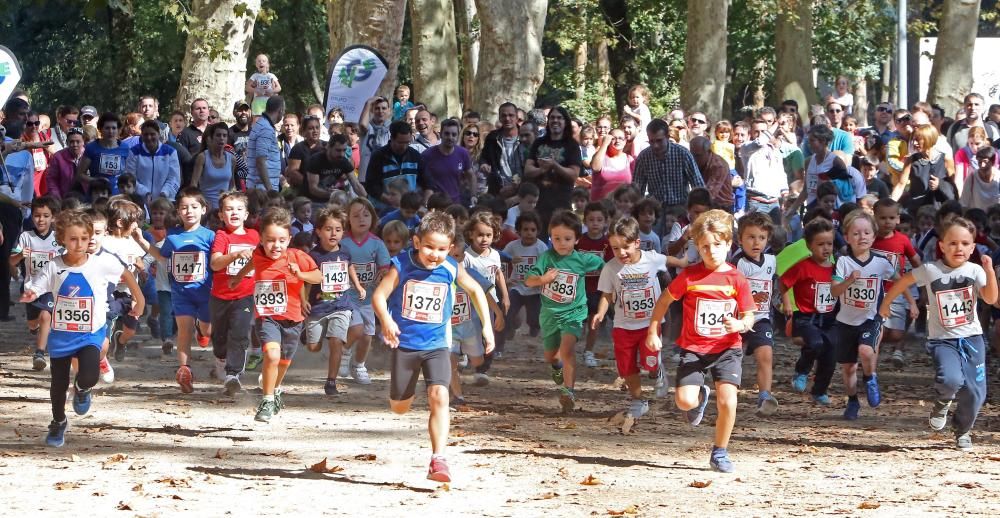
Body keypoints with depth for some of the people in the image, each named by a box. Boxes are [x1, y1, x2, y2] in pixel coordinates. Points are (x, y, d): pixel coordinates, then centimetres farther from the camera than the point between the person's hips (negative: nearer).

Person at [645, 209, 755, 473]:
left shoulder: (737, 279, -3)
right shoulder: (689, 276, -4)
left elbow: (749, 315, 1)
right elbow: (664, 300, 9)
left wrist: (740, 325, -22)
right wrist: (653, 331, 5)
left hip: (727, 348, 0)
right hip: (693, 348, 0)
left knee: (728, 400, -16)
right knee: (685, 401, -14)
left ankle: (720, 453, 6)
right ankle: (701, 396, 26)